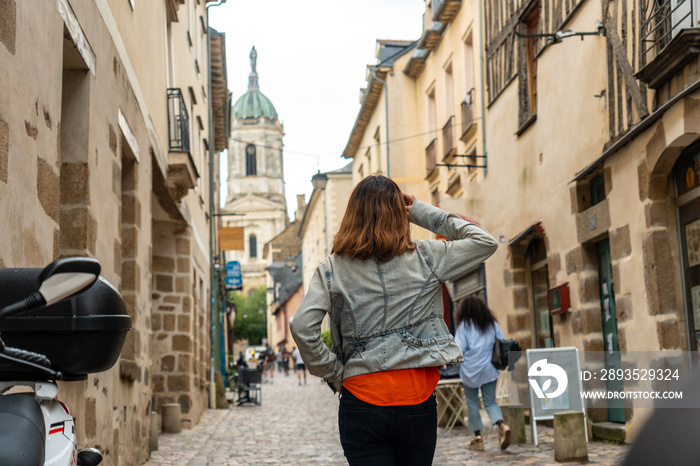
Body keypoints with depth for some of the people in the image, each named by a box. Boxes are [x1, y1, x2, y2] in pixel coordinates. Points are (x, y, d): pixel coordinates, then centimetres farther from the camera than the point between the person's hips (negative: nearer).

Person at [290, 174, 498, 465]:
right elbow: (485, 242, 11)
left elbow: (302, 327, -12)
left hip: (361, 403, -1)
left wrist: (333, 372, 1)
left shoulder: (332, 269, -1)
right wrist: (424, 213, 11)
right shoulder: (426, 259, 0)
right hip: (417, 404, 1)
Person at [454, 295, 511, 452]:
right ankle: (502, 425, -18)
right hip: (489, 370, 4)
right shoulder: (492, 324, 8)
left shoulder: (464, 324, -5)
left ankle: (478, 438, 9)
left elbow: (458, 349, -9)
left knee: (472, 403, 8)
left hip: (470, 370, -4)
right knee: (490, 402, 9)